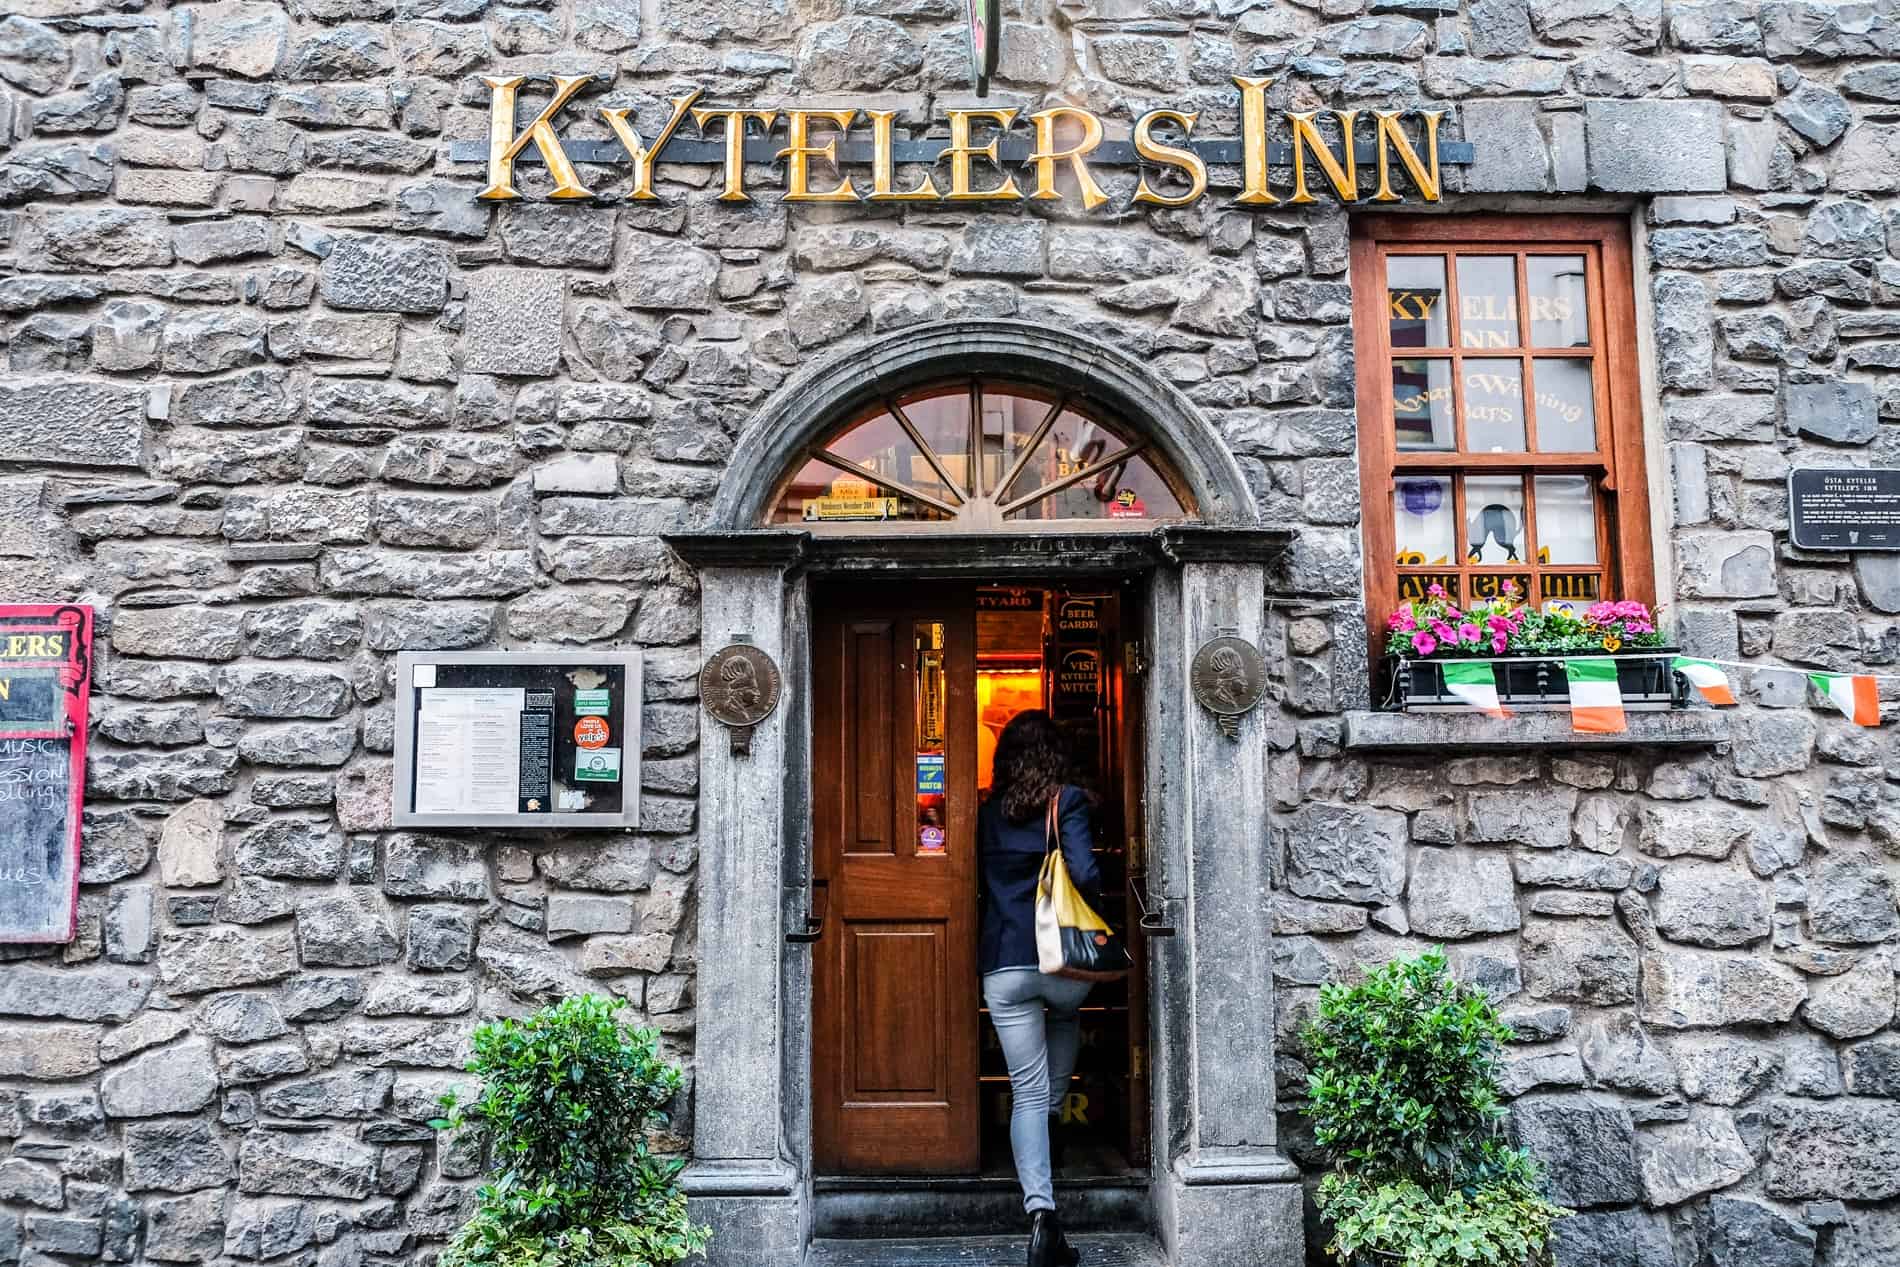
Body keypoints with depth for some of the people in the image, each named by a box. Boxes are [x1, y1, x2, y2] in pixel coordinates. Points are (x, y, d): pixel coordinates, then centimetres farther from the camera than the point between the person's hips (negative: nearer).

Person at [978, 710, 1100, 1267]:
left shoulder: (987, 813, 7)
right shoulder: (1068, 802, -5)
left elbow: (978, 882, 13)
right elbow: (1085, 875, -15)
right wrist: (1089, 894, 6)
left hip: (1003, 965, 1)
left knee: (1027, 1091, 3)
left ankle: (1041, 1212, -11)